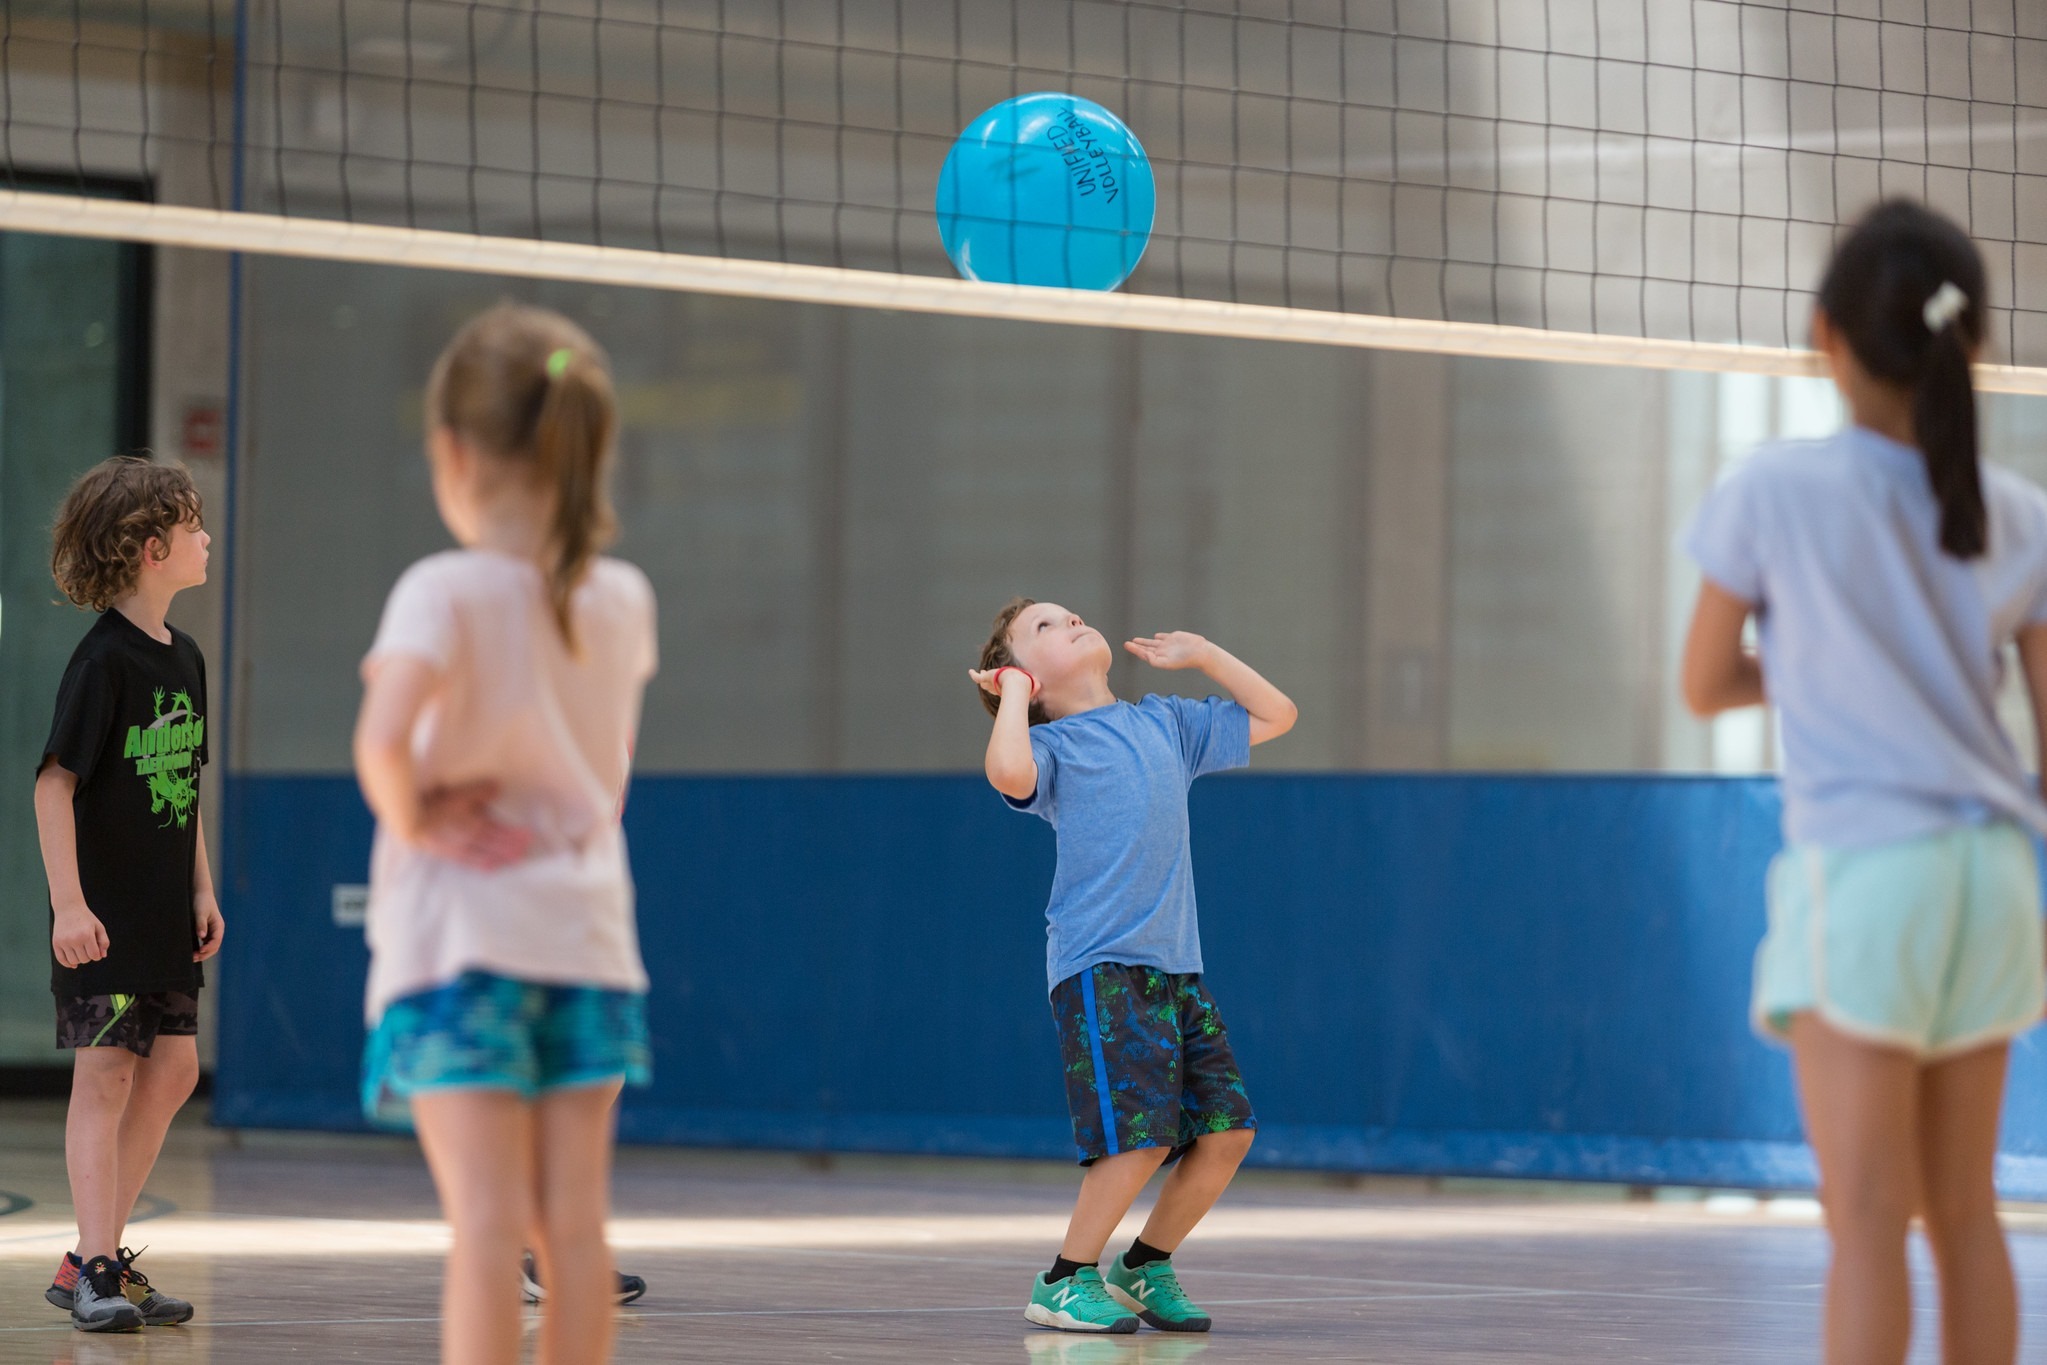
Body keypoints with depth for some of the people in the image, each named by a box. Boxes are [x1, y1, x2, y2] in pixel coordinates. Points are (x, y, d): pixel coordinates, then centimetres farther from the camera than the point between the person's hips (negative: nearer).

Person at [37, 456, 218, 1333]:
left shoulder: (184, 657, 10)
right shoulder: (104, 658, -15)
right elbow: (55, 781, -17)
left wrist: (203, 890, 15)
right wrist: (67, 904, -22)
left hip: (165, 915, 8)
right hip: (101, 916, -8)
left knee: (173, 1070, 8)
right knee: (105, 1075, -8)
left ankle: (101, 1257, 15)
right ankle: (94, 1272, -5)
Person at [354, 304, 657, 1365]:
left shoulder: (445, 593, -13)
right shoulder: (622, 600, 4)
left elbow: (382, 737, -28)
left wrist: (411, 818, -12)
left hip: (461, 933, -4)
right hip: (588, 928, 5)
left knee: (487, 1220, -8)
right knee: (573, 1221, 7)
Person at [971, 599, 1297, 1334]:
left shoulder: (1167, 723, 20)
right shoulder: (1051, 743, 1)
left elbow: (1275, 715, 29)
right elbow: (1010, 774, -23)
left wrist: (1198, 653, 25)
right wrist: (1014, 693, -6)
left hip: (1177, 967, 6)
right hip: (1100, 965, -6)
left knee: (1226, 1129, 0)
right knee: (1144, 1135, -14)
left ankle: (1144, 1267, 20)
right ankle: (1065, 1282, 2)